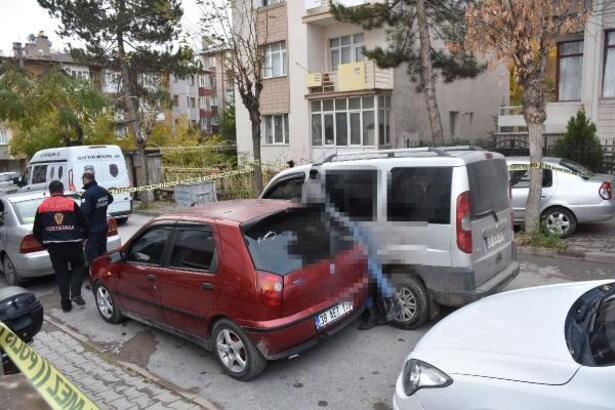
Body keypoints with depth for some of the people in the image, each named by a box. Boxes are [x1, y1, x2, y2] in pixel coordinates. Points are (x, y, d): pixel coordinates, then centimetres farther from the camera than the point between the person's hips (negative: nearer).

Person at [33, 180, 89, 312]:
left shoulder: (42, 207, 6)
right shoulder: (71, 203, -1)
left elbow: (36, 231, 10)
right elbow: (84, 223, 1)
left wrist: (45, 243, 25)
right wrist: (83, 236, 19)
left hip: (54, 246, 2)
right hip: (73, 244, -2)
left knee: (61, 273, 12)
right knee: (77, 267, 19)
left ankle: (66, 303, 14)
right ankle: (75, 294, 1)